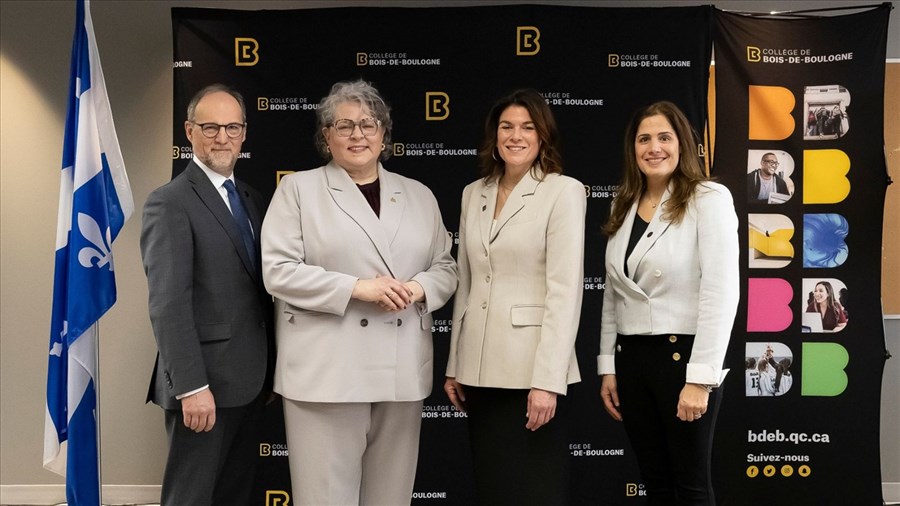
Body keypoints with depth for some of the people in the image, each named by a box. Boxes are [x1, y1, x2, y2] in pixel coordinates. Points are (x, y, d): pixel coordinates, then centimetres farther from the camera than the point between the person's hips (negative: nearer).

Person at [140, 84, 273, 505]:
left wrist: (270, 371, 12)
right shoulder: (169, 203, -10)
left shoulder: (253, 201, 14)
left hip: (250, 382, 7)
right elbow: (168, 304, -17)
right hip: (205, 384, -7)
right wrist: (192, 386, -22)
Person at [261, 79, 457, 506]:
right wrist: (356, 287, -15)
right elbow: (278, 271, -5)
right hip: (326, 372, -3)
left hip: (402, 372, 4)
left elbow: (446, 267, 15)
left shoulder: (419, 195, 15)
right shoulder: (298, 188, 4)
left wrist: (419, 288, -8)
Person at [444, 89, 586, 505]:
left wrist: (547, 379, -18)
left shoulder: (563, 191, -5)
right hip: (480, 368, 5)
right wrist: (454, 366, 11)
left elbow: (565, 290, -12)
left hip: (531, 368, -5)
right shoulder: (474, 194, 12)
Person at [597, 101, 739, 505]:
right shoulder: (623, 206, 12)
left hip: (682, 355, -6)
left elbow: (721, 292, -15)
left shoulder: (709, 199, -8)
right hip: (632, 358, 6)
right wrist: (607, 366, 10)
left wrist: (701, 377, -20)